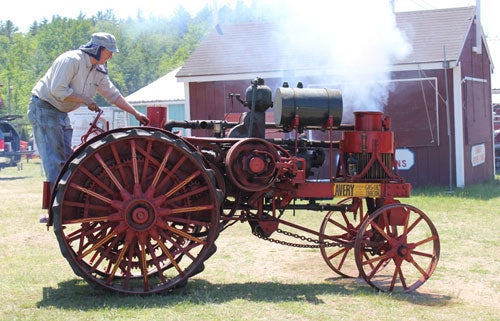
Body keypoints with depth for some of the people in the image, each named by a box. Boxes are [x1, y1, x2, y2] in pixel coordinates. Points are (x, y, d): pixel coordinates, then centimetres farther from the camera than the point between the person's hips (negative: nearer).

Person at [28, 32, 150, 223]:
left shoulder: (98, 72, 7)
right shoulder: (72, 60, -20)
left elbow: (113, 95, 16)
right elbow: (57, 90, -26)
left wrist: (136, 113, 13)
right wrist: (86, 101, -20)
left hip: (61, 114, 9)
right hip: (43, 108, -9)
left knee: (66, 158, 6)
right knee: (54, 159, -14)